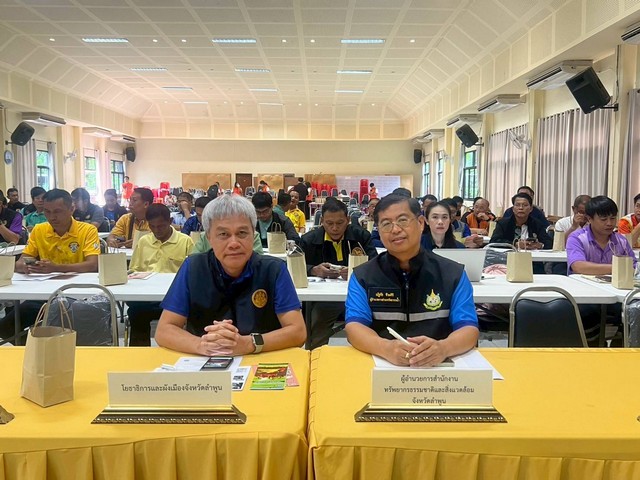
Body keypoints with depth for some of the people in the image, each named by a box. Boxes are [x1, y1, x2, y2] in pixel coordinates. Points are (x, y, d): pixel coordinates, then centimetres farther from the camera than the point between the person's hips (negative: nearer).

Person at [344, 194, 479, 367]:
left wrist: (442, 348, -26)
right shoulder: (362, 276, 4)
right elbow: (355, 327, -8)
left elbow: (469, 329, -3)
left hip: (438, 365, 1)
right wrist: (386, 348, -29)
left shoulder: (454, 274, 5)